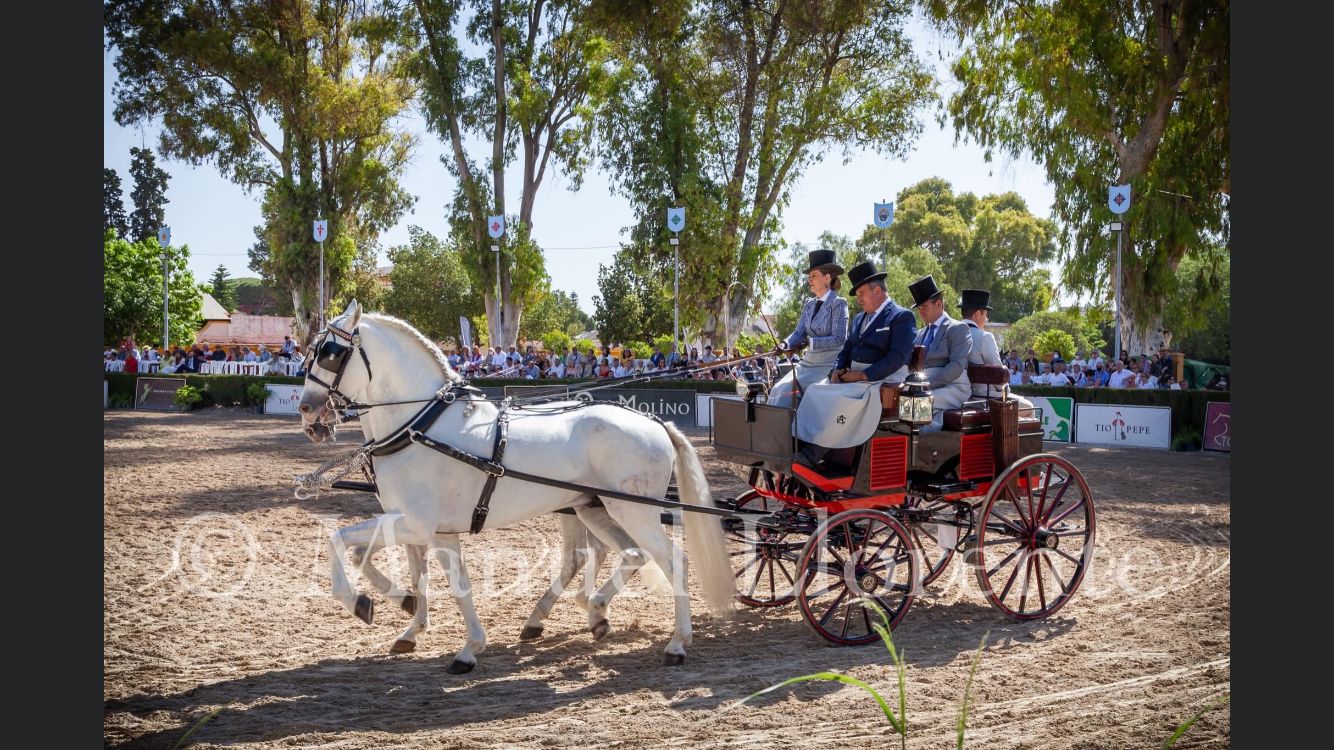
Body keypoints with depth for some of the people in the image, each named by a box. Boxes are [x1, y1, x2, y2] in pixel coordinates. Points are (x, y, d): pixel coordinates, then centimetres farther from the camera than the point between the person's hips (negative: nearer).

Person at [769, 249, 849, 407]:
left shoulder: (838, 303, -7)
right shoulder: (808, 304, 12)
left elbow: (839, 339, -15)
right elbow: (799, 332, 7)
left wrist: (810, 342, -21)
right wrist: (785, 343, -14)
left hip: (830, 366, -6)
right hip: (808, 363, 6)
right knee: (779, 390, -12)